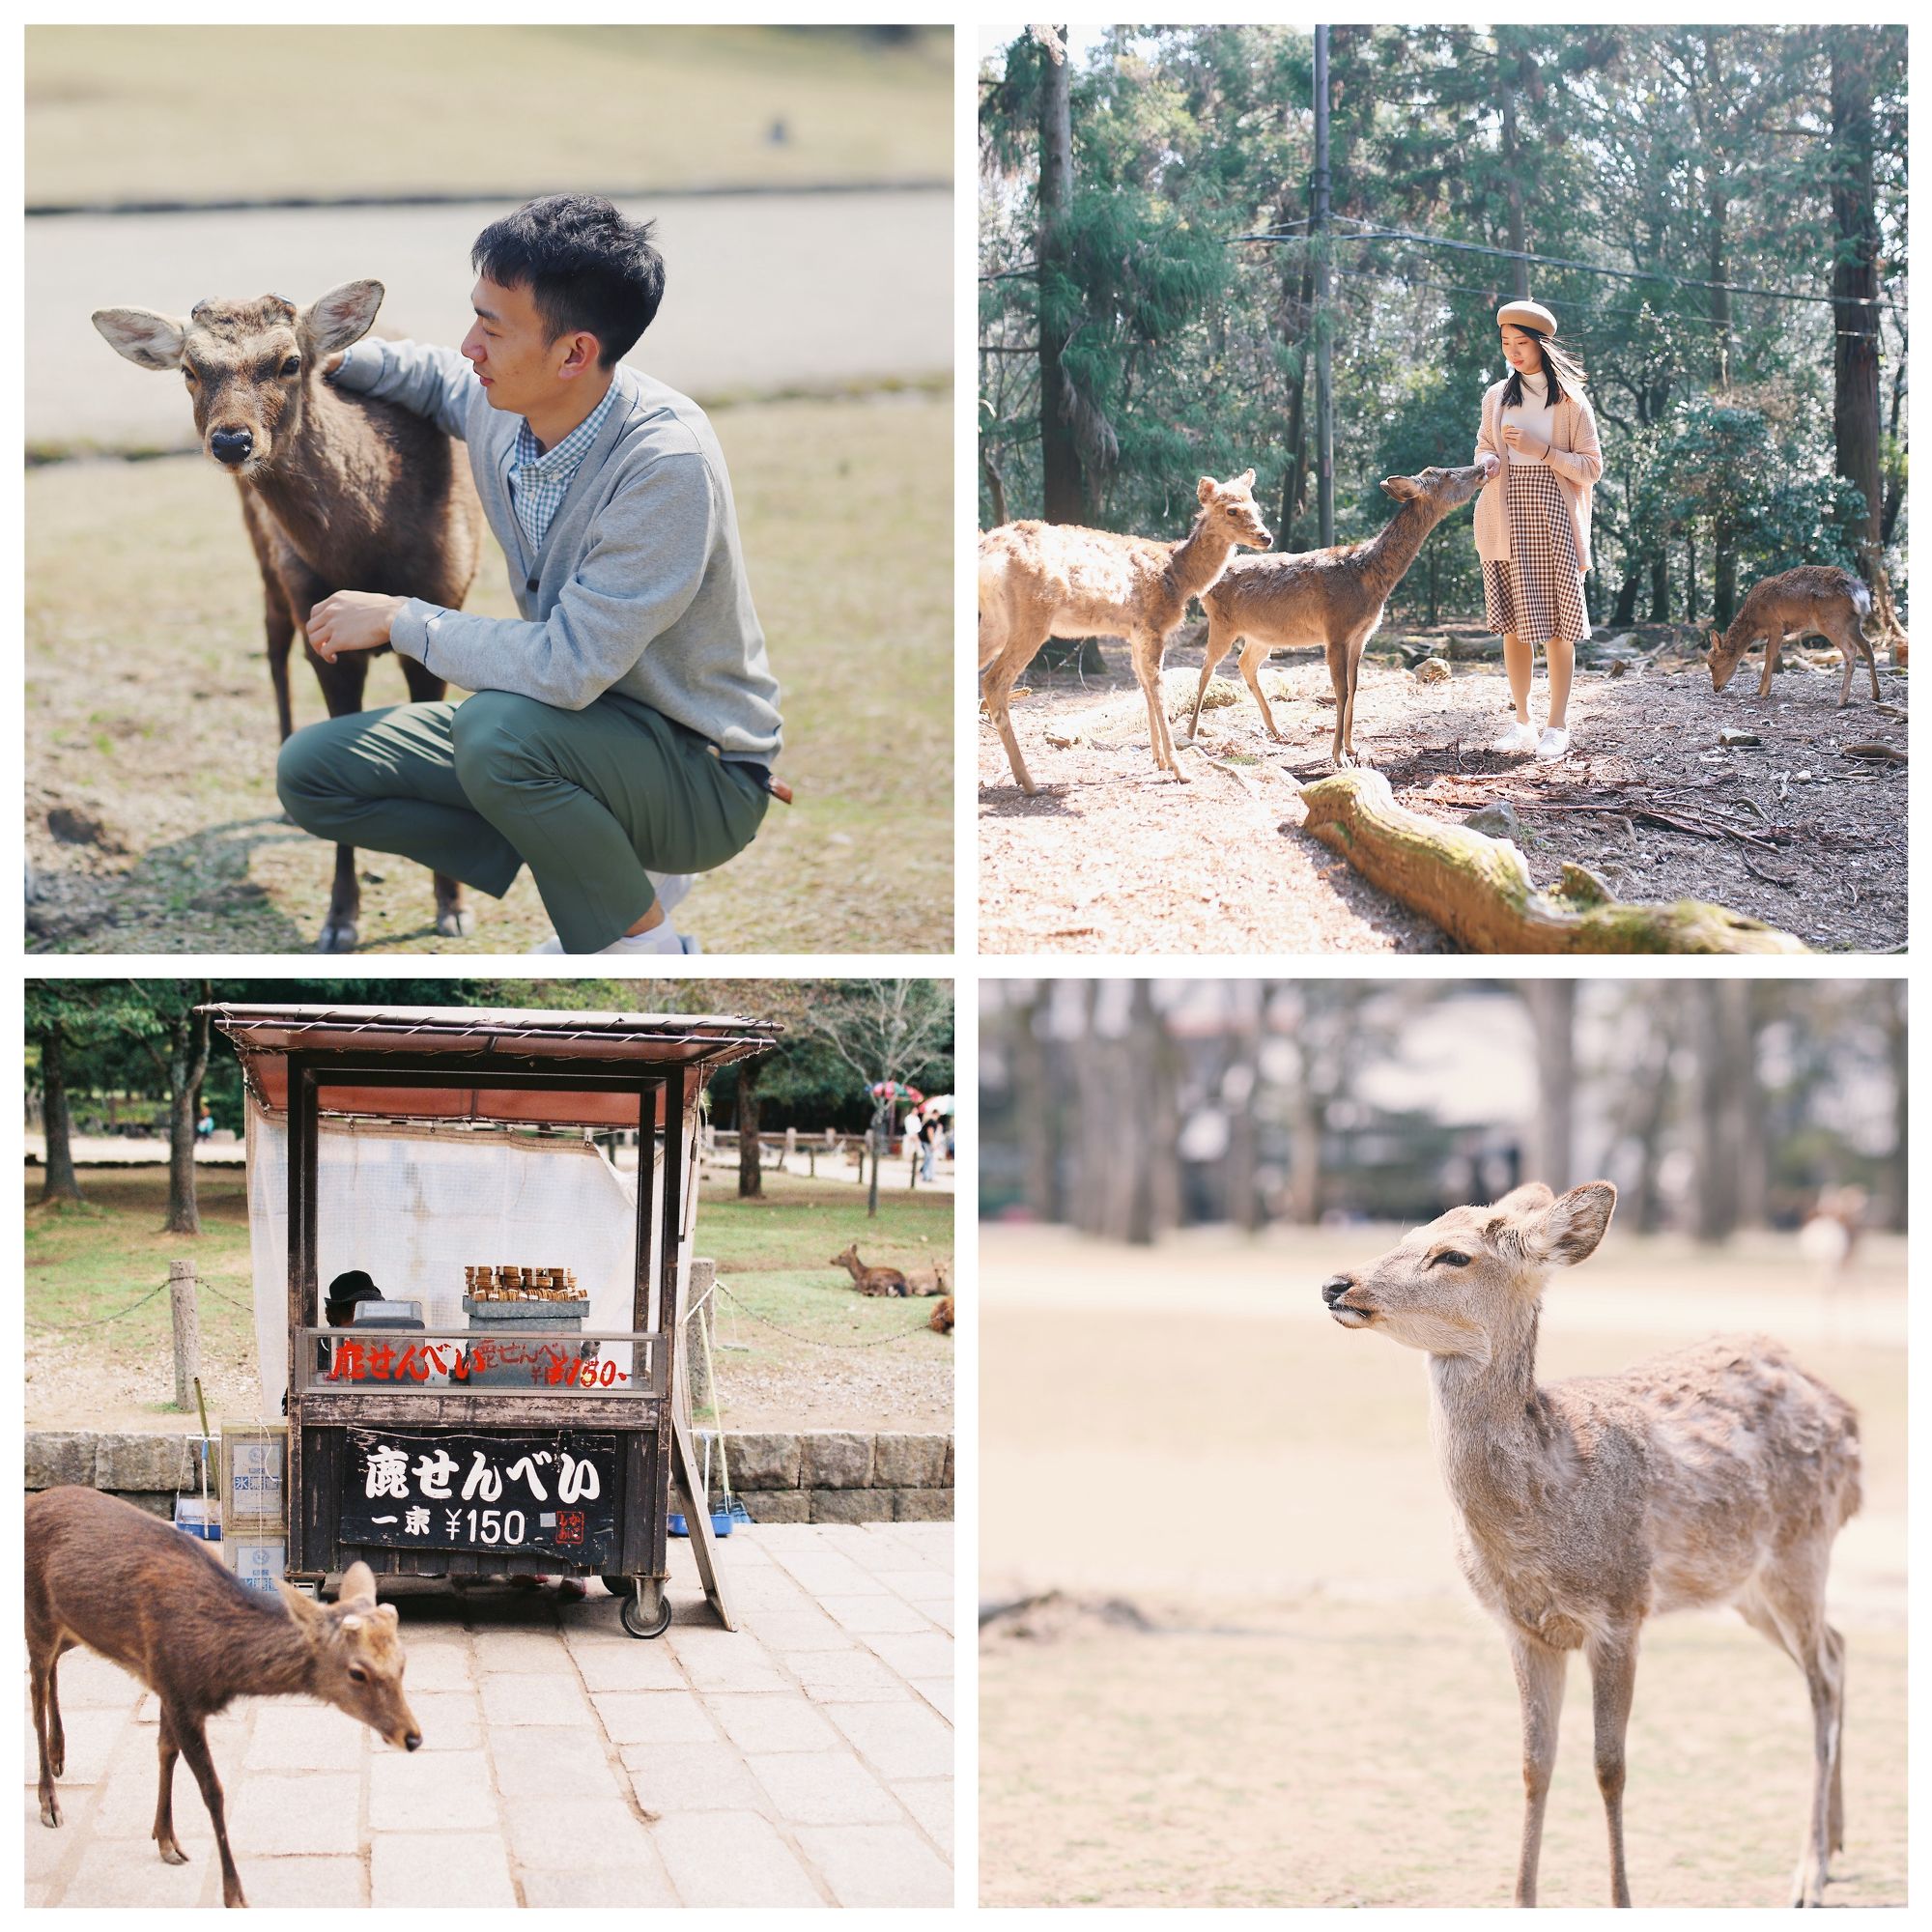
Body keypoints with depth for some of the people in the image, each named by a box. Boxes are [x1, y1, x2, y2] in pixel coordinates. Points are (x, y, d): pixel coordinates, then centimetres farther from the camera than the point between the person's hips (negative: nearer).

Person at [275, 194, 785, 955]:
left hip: (703, 775, -8)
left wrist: (400, 620, -21)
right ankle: (617, 865, 5)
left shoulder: (666, 461, -29)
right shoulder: (499, 406, -6)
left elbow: (569, 666, -33)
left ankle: (643, 940, -9)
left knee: (496, 729, -36)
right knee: (310, 771, -1)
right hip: (576, 722, 8)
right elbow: (434, 375, 22)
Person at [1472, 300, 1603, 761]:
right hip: (1506, 520, 3)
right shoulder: (1497, 397, 12)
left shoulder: (1571, 402, 0)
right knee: (1513, 624, 3)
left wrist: (1541, 450, -13)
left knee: (1557, 624, -4)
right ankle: (1522, 723, 9)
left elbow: (1591, 467, -1)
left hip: (1553, 518, -3)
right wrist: (1488, 462, -1)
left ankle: (1558, 726, 0)